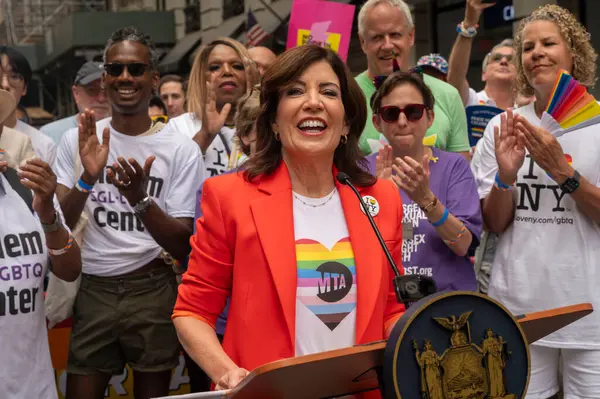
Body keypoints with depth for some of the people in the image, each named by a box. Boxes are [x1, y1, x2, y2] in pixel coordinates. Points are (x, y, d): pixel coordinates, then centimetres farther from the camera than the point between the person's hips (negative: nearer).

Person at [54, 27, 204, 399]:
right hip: (91, 290, 2)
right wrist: (87, 179, -20)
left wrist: (140, 198, -26)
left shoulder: (182, 150, -6)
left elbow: (182, 247, -8)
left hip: (152, 292, -1)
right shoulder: (76, 140, 2)